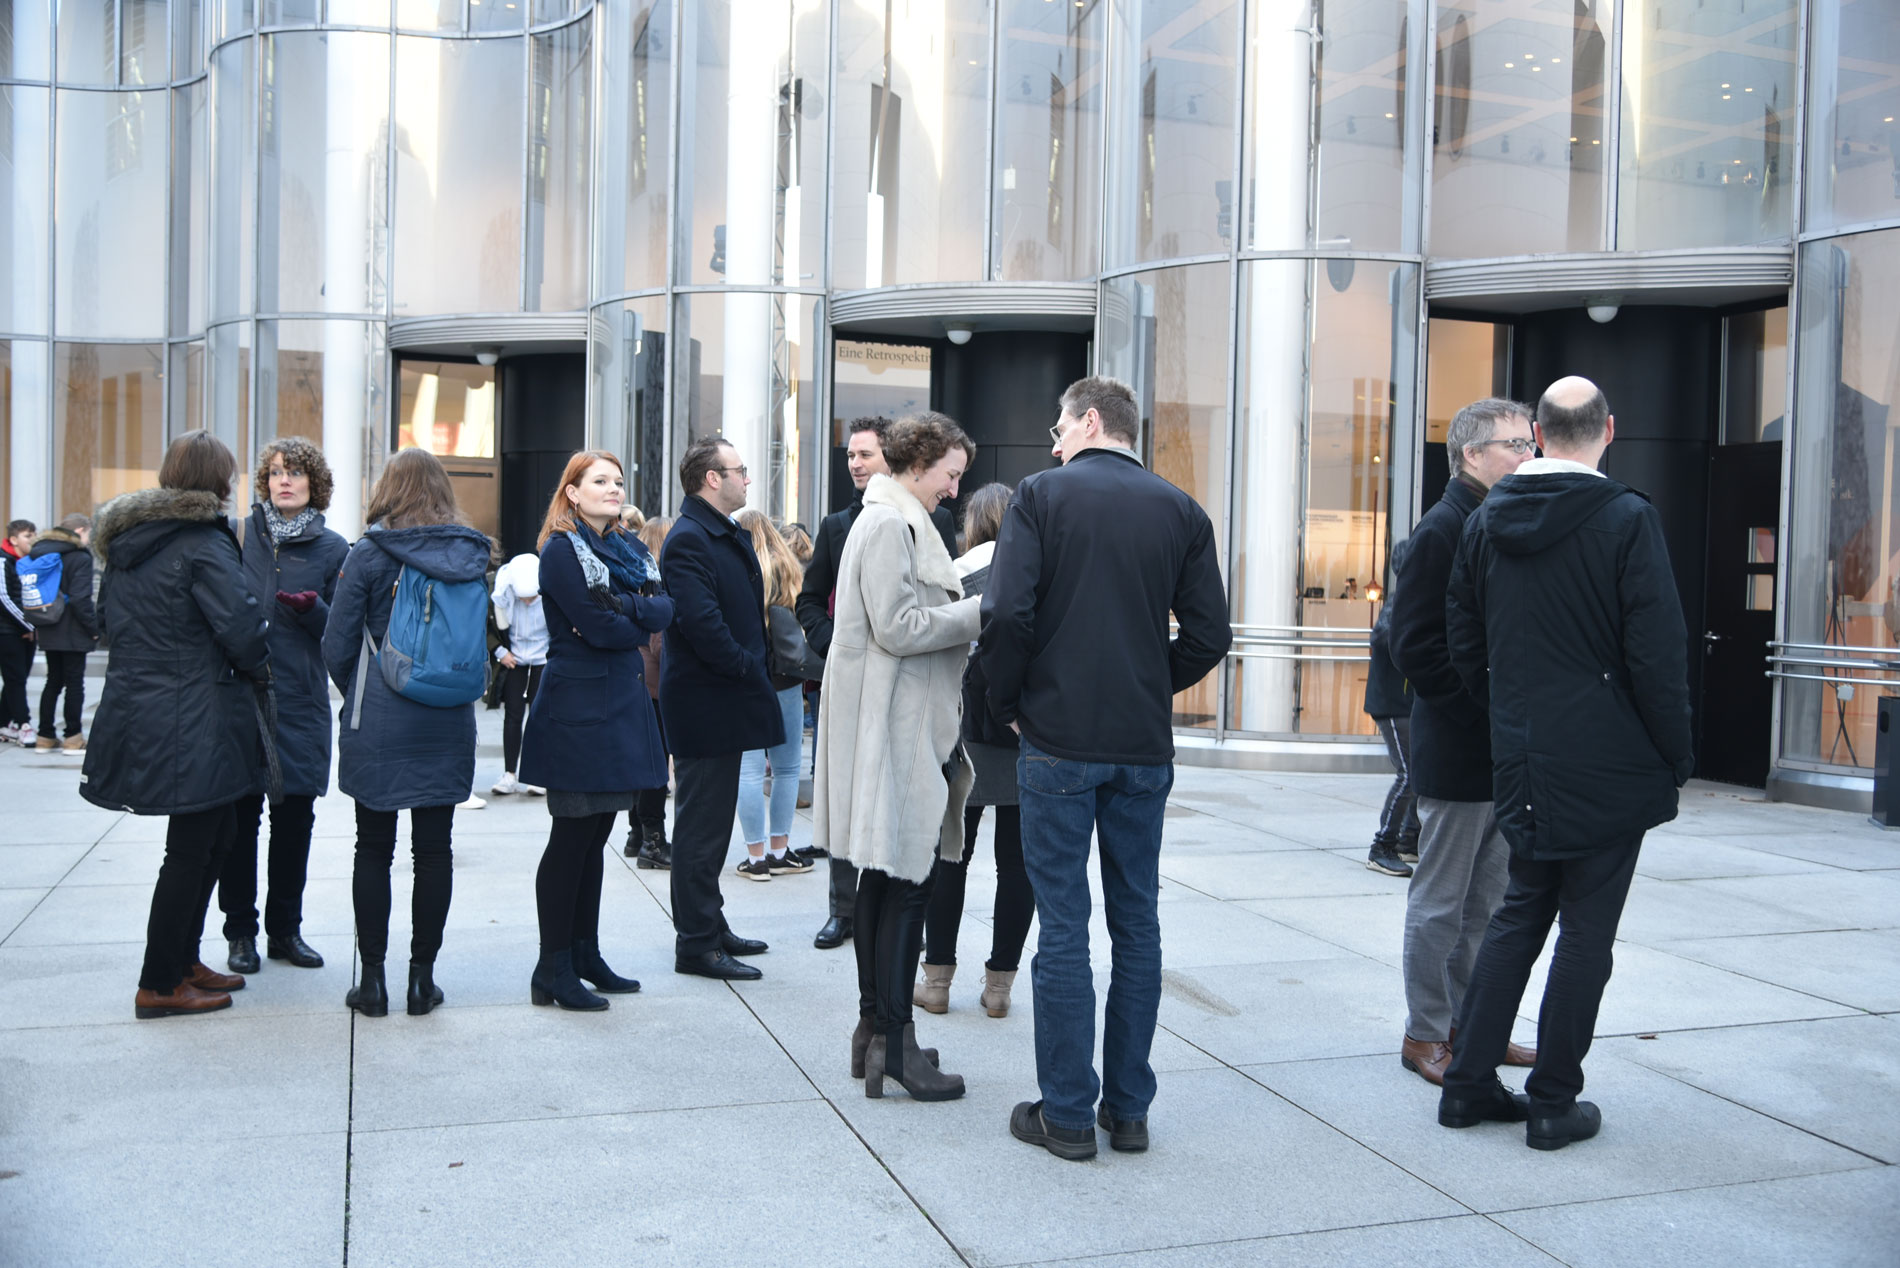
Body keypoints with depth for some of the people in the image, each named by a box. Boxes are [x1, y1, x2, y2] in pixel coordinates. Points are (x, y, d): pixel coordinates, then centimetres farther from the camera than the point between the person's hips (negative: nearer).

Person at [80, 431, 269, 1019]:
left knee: (214, 836, 19)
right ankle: (159, 986, 10)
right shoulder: (203, 542, -16)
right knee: (192, 848, 2)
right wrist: (259, 669, 0)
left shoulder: (125, 539, 11)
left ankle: (182, 961, 29)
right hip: (194, 720, -9)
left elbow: (107, 614, 21)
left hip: (136, 704, 9)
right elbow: (240, 624, -19)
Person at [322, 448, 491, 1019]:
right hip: (448, 725, 2)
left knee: (374, 848, 8)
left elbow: (337, 646, -4)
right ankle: (422, 977, 13)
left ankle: (372, 979, 13)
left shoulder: (368, 555, -7)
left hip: (378, 725, -2)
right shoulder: (472, 554, 1)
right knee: (435, 848, 8)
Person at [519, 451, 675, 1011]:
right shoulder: (563, 550, -9)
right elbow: (601, 628, -18)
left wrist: (626, 608, -15)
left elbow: (663, 611, 2)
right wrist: (640, 621, -2)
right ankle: (553, 970, 5)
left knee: (595, 836, 13)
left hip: (620, 703, 8)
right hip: (578, 708, -8)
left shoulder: (628, 548, 15)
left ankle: (585, 955, 22)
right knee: (572, 838, -3)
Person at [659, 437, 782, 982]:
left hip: (724, 701, 10)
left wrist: (755, 671, 10)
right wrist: (749, 669, -15)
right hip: (704, 705, -10)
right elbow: (700, 622, -25)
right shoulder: (688, 539, -17)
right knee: (701, 825, -3)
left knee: (713, 820, 18)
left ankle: (710, 926, 29)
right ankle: (696, 943, 6)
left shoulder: (732, 534, 16)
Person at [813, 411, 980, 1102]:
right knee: (906, 880, -7)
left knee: (884, 876, 13)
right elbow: (898, 627, -19)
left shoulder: (896, 522, 21)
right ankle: (893, 1042, -1)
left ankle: (874, 1027, 21)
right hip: (894, 726, -11)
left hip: (904, 724, 11)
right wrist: (979, 611, -14)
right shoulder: (890, 525, -12)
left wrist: (966, 612, 9)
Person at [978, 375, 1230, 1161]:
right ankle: (1128, 1109, 19)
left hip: (1059, 742, -3)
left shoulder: (1043, 494, -4)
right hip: (1145, 744, 4)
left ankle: (1066, 1114, 9)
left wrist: (1008, 704, 1)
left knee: (1063, 926, 3)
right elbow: (1210, 634, 1)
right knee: (1137, 924, 12)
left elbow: (1007, 612, -14)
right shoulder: (1180, 511, 6)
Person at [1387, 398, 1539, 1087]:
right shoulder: (1442, 531, -12)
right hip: (1457, 752, -8)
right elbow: (1413, 644, -17)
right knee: (1440, 902, 3)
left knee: (1485, 901, 16)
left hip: (1504, 750, 8)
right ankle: (1424, 1034, 15)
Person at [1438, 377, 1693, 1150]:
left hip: (1523, 766, 5)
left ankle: (1469, 1083, 19)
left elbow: (1463, 642, 10)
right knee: (1586, 929, 5)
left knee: (1520, 913, 16)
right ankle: (1554, 1104, 13)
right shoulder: (1627, 520, -12)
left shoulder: (1486, 520, 4)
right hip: (1609, 767, -5)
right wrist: (1677, 757, -1)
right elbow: (1658, 656, -13)